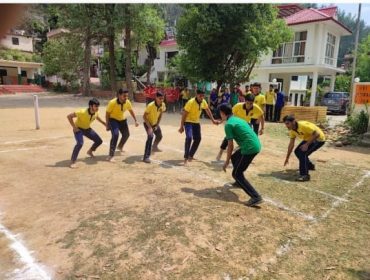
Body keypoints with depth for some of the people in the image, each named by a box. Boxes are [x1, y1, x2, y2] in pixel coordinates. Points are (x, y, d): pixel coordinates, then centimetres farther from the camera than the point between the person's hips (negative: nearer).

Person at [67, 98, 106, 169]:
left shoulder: (95, 112, -14)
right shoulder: (82, 112, -34)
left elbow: (97, 117, 12)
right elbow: (69, 116, -29)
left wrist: (105, 124, 10)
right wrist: (74, 127, -26)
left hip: (87, 129, 7)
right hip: (78, 129, -6)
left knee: (99, 141, 5)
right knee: (80, 143, -31)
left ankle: (90, 151, 34)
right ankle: (73, 161, -19)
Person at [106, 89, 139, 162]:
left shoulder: (127, 102, -17)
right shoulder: (112, 103, -29)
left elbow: (131, 111, 1)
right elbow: (107, 113, -17)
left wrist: (135, 121, 0)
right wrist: (107, 125, -16)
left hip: (122, 120, 6)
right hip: (113, 120, -6)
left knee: (126, 134, 15)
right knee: (115, 134, -25)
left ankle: (120, 147, 49)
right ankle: (111, 155, -18)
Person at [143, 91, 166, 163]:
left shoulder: (163, 105, -14)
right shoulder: (150, 105, -32)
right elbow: (144, 116, -26)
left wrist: (157, 125, -3)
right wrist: (149, 127, -30)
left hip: (155, 123, 7)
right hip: (147, 123, -7)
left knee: (159, 136, 21)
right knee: (150, 136, -27)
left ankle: (154, 147, 55)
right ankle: (146, 157, -28)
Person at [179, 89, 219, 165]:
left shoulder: (203, 102, -6)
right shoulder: (191, 102, -25)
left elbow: (207, 110, 12)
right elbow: (184, 114, -21)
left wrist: (213, 120, 14)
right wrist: (181, 126, -21)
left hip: (196, 122, 7)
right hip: (188, 122, -7)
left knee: (198, 139, 7)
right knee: (189, 137, -23)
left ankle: (190, 155, 24)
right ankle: (186, 157, -13)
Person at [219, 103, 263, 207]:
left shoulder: (228, 124, -7)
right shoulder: (237, 119, 20)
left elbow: (230, 145, -9)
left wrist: (226, 161, 1)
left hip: (250, 148, -9)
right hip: (256, 145, 9)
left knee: (236, 174, -1)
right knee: (234, 157, 31)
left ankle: (256, 197, -9)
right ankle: (239, 182, 45)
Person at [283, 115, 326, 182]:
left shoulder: (303, 125, -33)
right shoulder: (292, 130, -7)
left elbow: (317, 134, -32)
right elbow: (291, 144, 2)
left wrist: (307, 144, -34)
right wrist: (287, 158, 7)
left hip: (318, 139, -9)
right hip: (308, 139, 9)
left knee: (303, 153, -24)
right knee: (297, 151, 9)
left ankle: (304, 175, -20)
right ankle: (310, 166, 33)